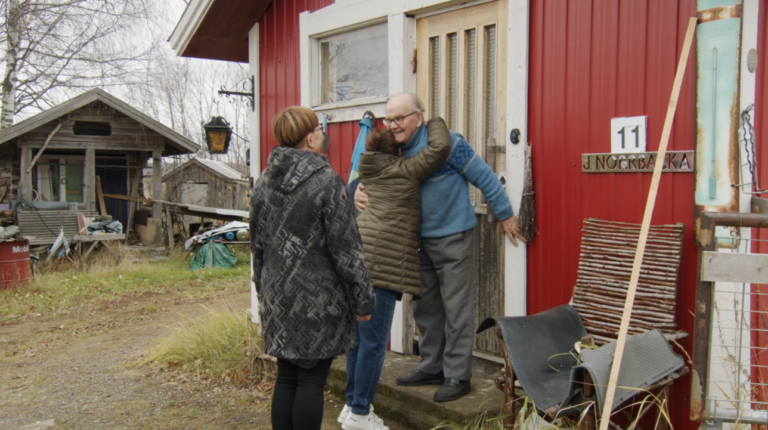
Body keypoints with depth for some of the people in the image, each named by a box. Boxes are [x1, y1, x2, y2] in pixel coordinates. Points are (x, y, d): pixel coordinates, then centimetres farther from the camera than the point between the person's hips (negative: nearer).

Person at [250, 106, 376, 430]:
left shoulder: (263, 182, 7)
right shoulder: (327, 181, -14)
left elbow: (257, 245, 15)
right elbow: (345, 249, -14)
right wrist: (363, 300, -6)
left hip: (278, 297, 6)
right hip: (318, 300, -6)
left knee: (286, 377, 15)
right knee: (311, 380, 4)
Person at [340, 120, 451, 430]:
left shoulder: (367, 173, 22)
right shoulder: (404, 171, 2)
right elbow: (441, 147, -2)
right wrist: (435, 123, 17)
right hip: (380, 263, -8)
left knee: (359, 336, 15)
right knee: (374, 341, -2)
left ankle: (352, 404, 23)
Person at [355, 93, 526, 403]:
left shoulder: (444, 142, -15)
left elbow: (483, 176, -10)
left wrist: (505, 215, -5)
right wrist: (359, 193, -15)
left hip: (452, 238, -7)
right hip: (419, 241, 7)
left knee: (456, 309, 1)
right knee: (425, 307, 15)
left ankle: (457, 376, 12)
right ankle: (431, 367, 30)